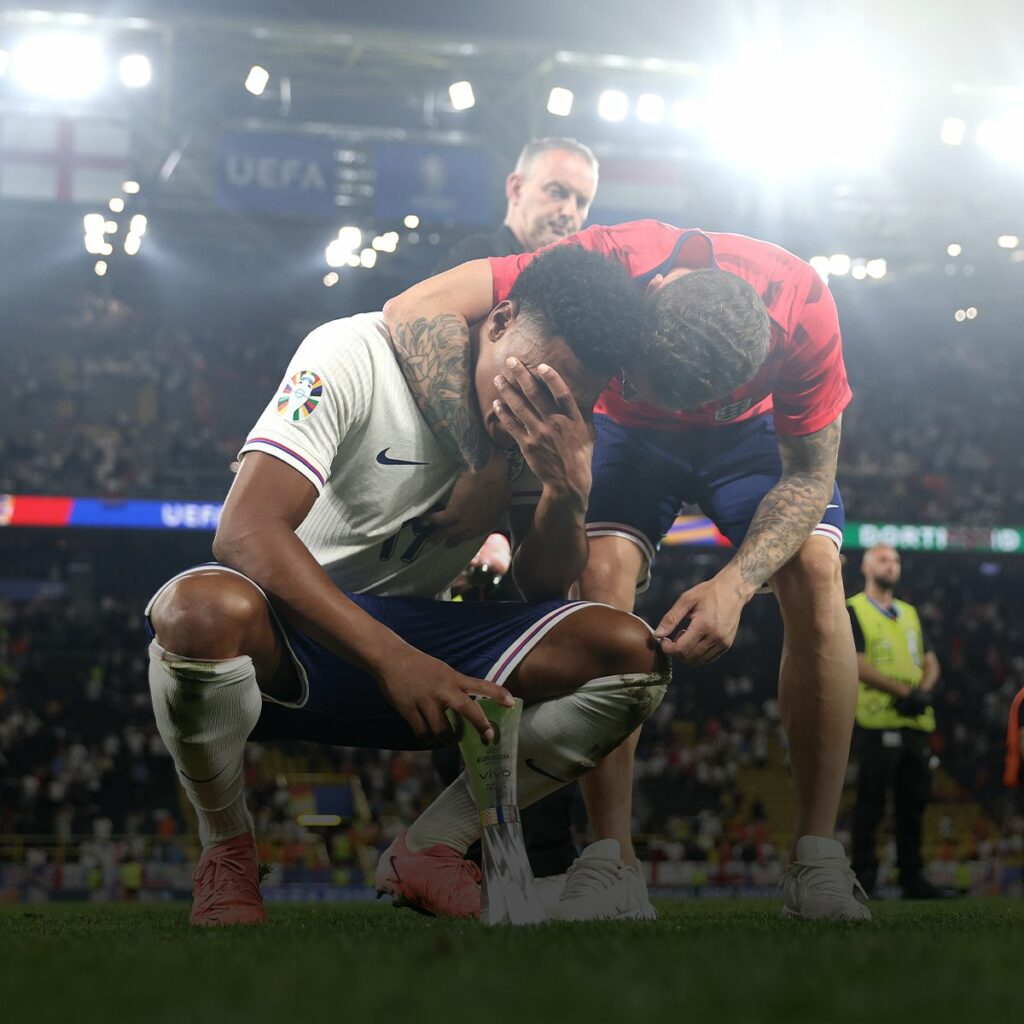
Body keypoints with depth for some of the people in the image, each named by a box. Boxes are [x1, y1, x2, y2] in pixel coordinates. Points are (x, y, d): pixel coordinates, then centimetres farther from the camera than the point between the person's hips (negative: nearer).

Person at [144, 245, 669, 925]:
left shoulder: (553, 425, 0)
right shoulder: (355, 354, -17)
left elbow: (544, 588, -1)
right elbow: (246, 531, -28)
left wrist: (569, 490, -22)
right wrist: (392, 659, -37)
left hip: (417, 640, 5)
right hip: (290, 634, -4)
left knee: (630, 653, -15)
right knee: (205, 608, -41)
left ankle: (429, 849, 0)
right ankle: (227, 850, -10)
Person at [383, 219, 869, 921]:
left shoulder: (803, 308, -37)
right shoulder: (609, 265, -41)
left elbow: (809, 477, -23)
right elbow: (416, 311, -46)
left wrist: (735, 584, -40)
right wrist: (485, 463, -52)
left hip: (749, 428, 1)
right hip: (628, 434, 0)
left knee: (815, 571, -23)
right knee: (602, 572, -26)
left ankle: (818, 857, -15)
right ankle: (613, 862, -21)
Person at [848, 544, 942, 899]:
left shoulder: (910, 613, 22)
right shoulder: (852, 611, 2)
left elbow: (930, 662, 17)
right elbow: (856, 663, -10)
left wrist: (924, 691, -5)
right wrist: (903, 691, -16)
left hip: (916, 723, 6)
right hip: (877, 722, -6)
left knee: (913, 803, 6)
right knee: (870, 802, -6)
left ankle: (912, 878, 11)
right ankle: (863, 878, -3)